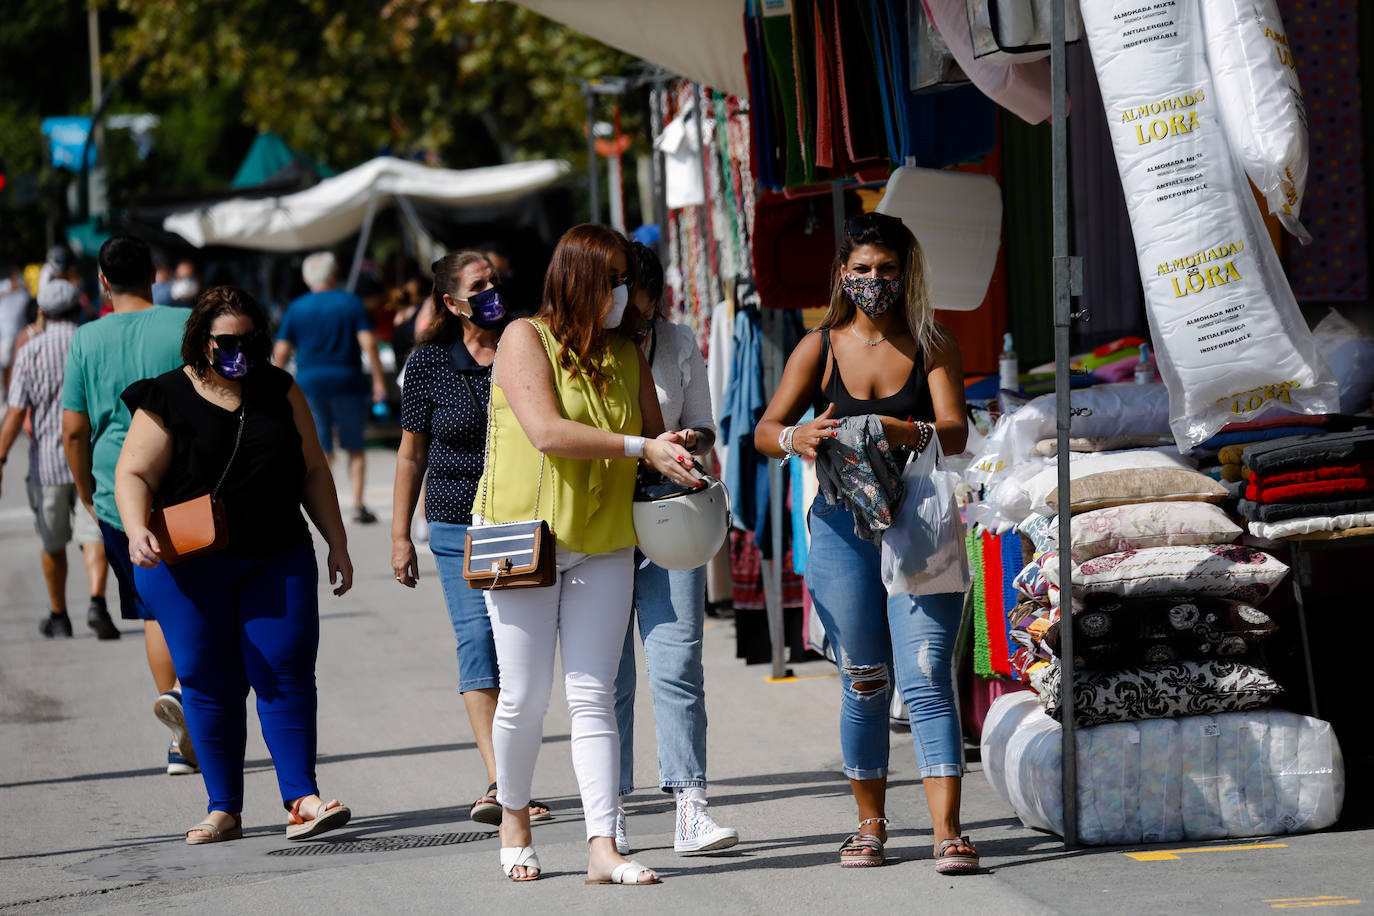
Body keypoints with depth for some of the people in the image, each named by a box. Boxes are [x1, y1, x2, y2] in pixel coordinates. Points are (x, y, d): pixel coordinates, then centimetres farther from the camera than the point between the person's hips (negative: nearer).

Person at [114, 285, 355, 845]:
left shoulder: (279, 391, 10)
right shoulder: (168, 400, -1)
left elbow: (313, 472, 15)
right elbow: (134, 475, -5)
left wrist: (337, 543, 11)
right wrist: (137, 530, -23)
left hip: (278, 561, 2)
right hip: (190, 565, -2)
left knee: (285, 673, -7)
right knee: (210, 684, 0)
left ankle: (301, 800, -7)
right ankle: (224, 810, 7)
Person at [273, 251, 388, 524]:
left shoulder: (296, 308, 5)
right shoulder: (351, 303, 0)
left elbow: (281, 351, 3)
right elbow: (368, 342, -9)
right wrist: (378, 380, -6)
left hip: (309, 382, 1)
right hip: (347, 382, -1)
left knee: (321, 449, 7)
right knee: (355, 446, 10)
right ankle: (358, 504, 2)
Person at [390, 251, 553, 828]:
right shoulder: (428, 364, 2)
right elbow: (412, 454, 8)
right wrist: (400, 536, 6)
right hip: (458, 523, -2)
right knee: (477, 639, -15)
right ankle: (498, 781, -21)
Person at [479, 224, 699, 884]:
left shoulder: (626, 352, 10)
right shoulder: (525, 339, -7)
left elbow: (655, 433, 13)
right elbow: (547, 432, -19)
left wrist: (676, 464, -9)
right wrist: (640, 449, -22)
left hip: (603, 545, 4)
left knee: (593, 696, -3)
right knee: (525, 695, 1)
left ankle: (603, 848, -9)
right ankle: (514, 818, 24)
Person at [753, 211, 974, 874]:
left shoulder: (933, 347, 4)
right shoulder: (820, 348, 7)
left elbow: (955, 432, -8)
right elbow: (765, 431, 5)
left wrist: (904, 433, -29)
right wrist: (795, 438, -19)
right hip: (843, 527, 2)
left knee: (927, 680, -11)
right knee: (863, 685, 7)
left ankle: (947, 834, -15)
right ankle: (870, 825, 20)